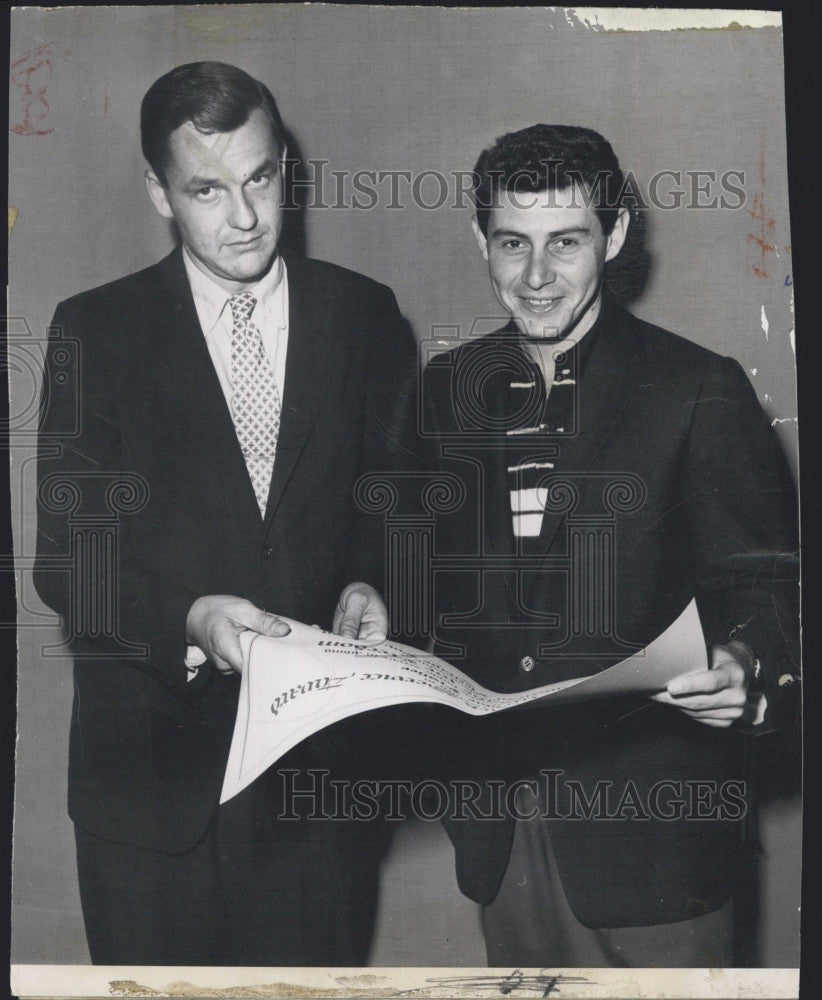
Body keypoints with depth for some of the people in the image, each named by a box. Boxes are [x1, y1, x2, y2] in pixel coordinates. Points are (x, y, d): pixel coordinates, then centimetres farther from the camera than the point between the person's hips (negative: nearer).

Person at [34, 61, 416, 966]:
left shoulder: (364, 316, 3)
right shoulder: (95, 331, -2)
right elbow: (66, 560, -5)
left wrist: (367, 586, -11)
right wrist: (188, 618, -21)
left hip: (325, 758, 1)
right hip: (153, 762, -1)